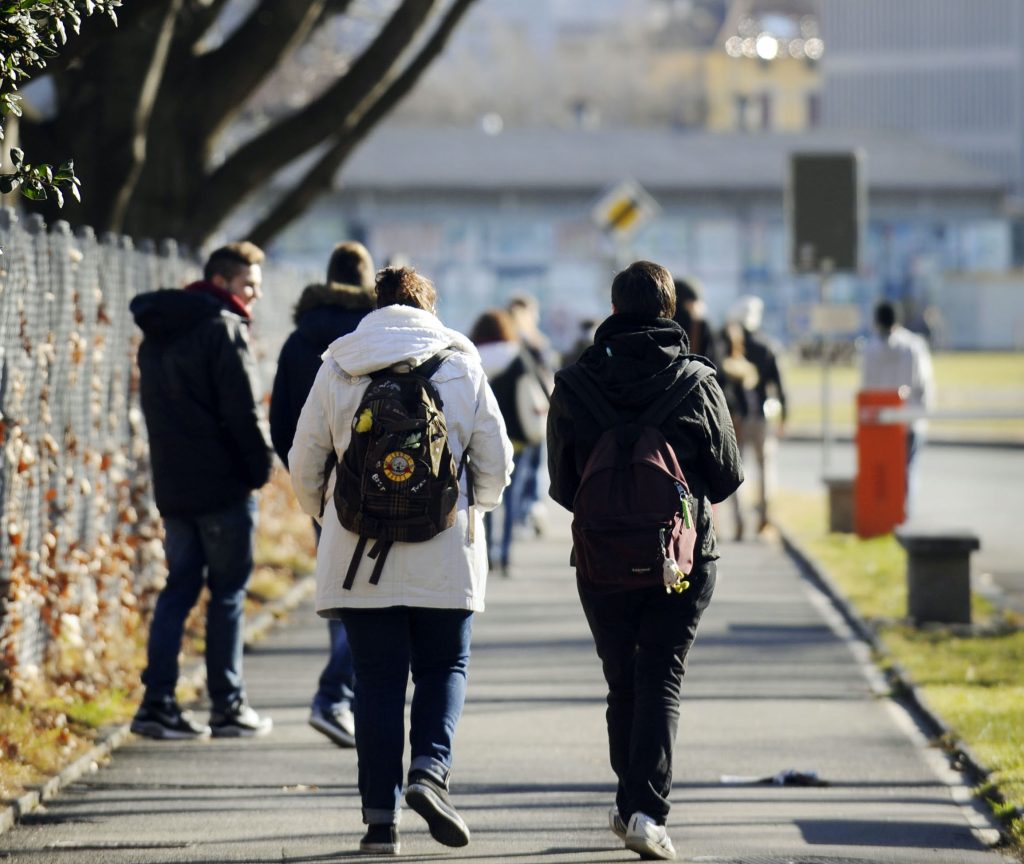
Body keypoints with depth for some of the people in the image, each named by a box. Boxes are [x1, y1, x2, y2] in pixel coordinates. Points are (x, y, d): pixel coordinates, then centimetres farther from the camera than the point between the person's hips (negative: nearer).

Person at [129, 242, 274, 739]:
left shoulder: (157, 334, 14)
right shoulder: (223, 330, -13)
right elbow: (243, 410, -16)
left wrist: (173, 465, 16)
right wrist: (260, 466, -5)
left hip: (172, 486, 7)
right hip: (222, 484, -7)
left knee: (179, 587, 9)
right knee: (227, 592, 1)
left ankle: (158, 702, 1)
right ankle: (227, 707, 5)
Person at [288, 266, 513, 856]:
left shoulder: (337, 368, 2)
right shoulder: (461, 365, 2)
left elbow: (304, 464, 5)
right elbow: (497, 460, 3)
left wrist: (327, 517, 23)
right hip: (446, 554, 0)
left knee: (378, 678, 5)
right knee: (444, 667, 12)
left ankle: (381, 815, 2)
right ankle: (431, 769, -12)